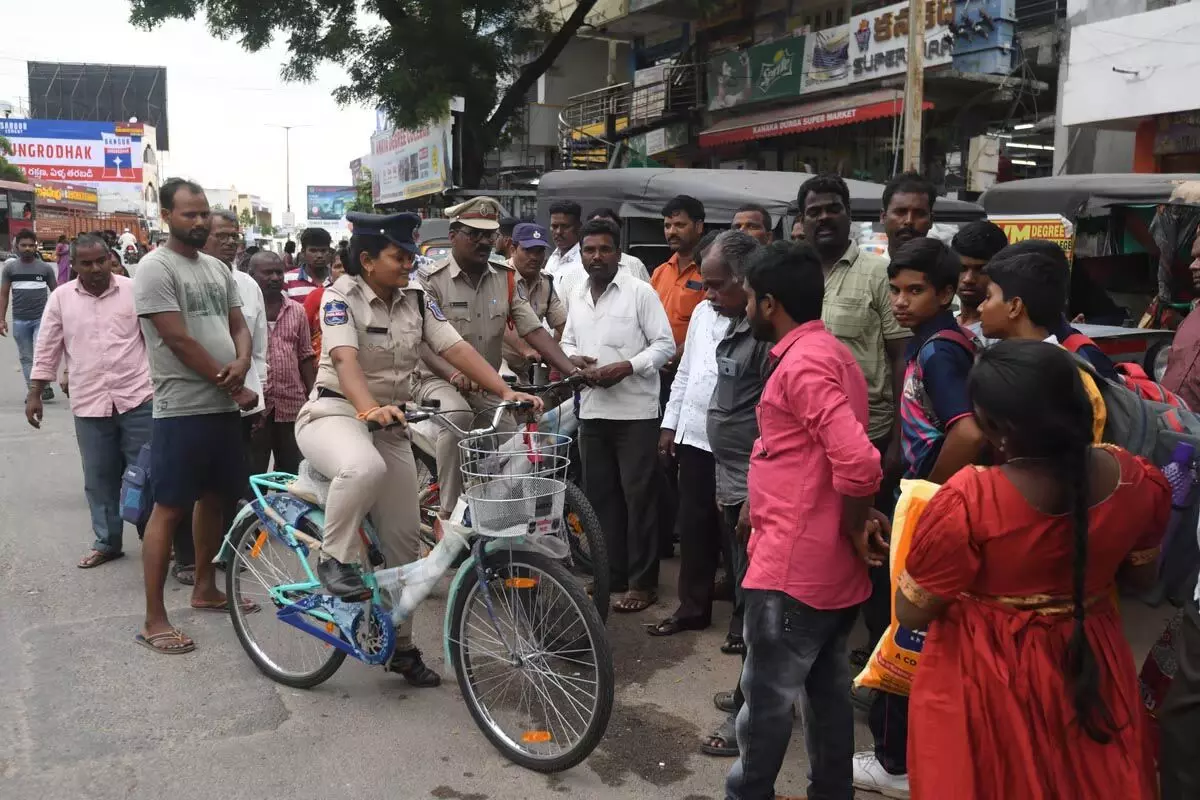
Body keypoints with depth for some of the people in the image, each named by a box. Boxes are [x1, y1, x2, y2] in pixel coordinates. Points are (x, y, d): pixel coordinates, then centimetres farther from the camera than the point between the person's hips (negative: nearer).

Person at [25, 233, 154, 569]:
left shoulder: (134, 290, -1)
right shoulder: (61, 298, 4)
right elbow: (47, 349, 8)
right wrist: (34, 393, 6)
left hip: (137, 398, -2)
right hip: (89, 404, 2)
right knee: (99, 478, 10)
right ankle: (106, 542, 23)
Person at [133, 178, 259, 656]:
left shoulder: (218, 269, 13)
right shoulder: (156, 268, -11)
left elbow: (238, 325, 13)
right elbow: (179, 340, -17)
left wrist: (241, 362, -10)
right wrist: (234, 387, -12)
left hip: (224, 406, 8)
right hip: (183, 409, -8)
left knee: (214, 499, 17)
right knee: (169, 509, -3)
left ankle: (205, 588, 33)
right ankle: (154, 620, 4)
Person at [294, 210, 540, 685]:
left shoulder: (417, 301, 2)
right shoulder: (341, 297, -13)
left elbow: (456, 348, -6)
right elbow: (345, 359, -29)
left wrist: (506, 391, -19)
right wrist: (370, 408, -47)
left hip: (391, 424, 6)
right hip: (335, 414, -5)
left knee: (403, 537, 4)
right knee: (364, 468, -41)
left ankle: (401, 645, 20)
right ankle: (335, 561, -15)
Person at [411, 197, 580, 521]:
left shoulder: (505, 279, 4)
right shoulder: (431, 280, -9)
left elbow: (534, 330, -3)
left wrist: (573, 371, -16)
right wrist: (455, 375, -38)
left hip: (488, 385, 5)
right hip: (437, 378, -5)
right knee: (457, 415, -34)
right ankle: (449, 512, -24)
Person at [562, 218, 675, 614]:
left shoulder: (640, 291, -6)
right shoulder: (578, 299, 14)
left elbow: (665, 344, -8)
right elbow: (567, 342, 21)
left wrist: (627, 366, -20)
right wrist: (573, 359, -2)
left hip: (635, 411, -6)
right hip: (592, 410, 7)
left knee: (638, 496, -1)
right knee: (599, 495, 13)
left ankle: (642, 582, 9)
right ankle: (610, 574, 26)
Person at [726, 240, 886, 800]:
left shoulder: (801, 362, -18)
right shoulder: (830, 352, 14)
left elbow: (858, 461, -29)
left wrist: (853, 526, -13)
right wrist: (856, 523, 7)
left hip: (793, 565, -10)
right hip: (831, 565, 10)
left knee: (766, 697, 5)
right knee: (828, 691, 18)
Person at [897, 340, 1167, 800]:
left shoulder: (968, 503, -30)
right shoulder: (1136, 480, -13)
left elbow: (911, 613, -18)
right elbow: (1141, 576, 6)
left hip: (987, 685, -4)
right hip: (1091, 668, 4)